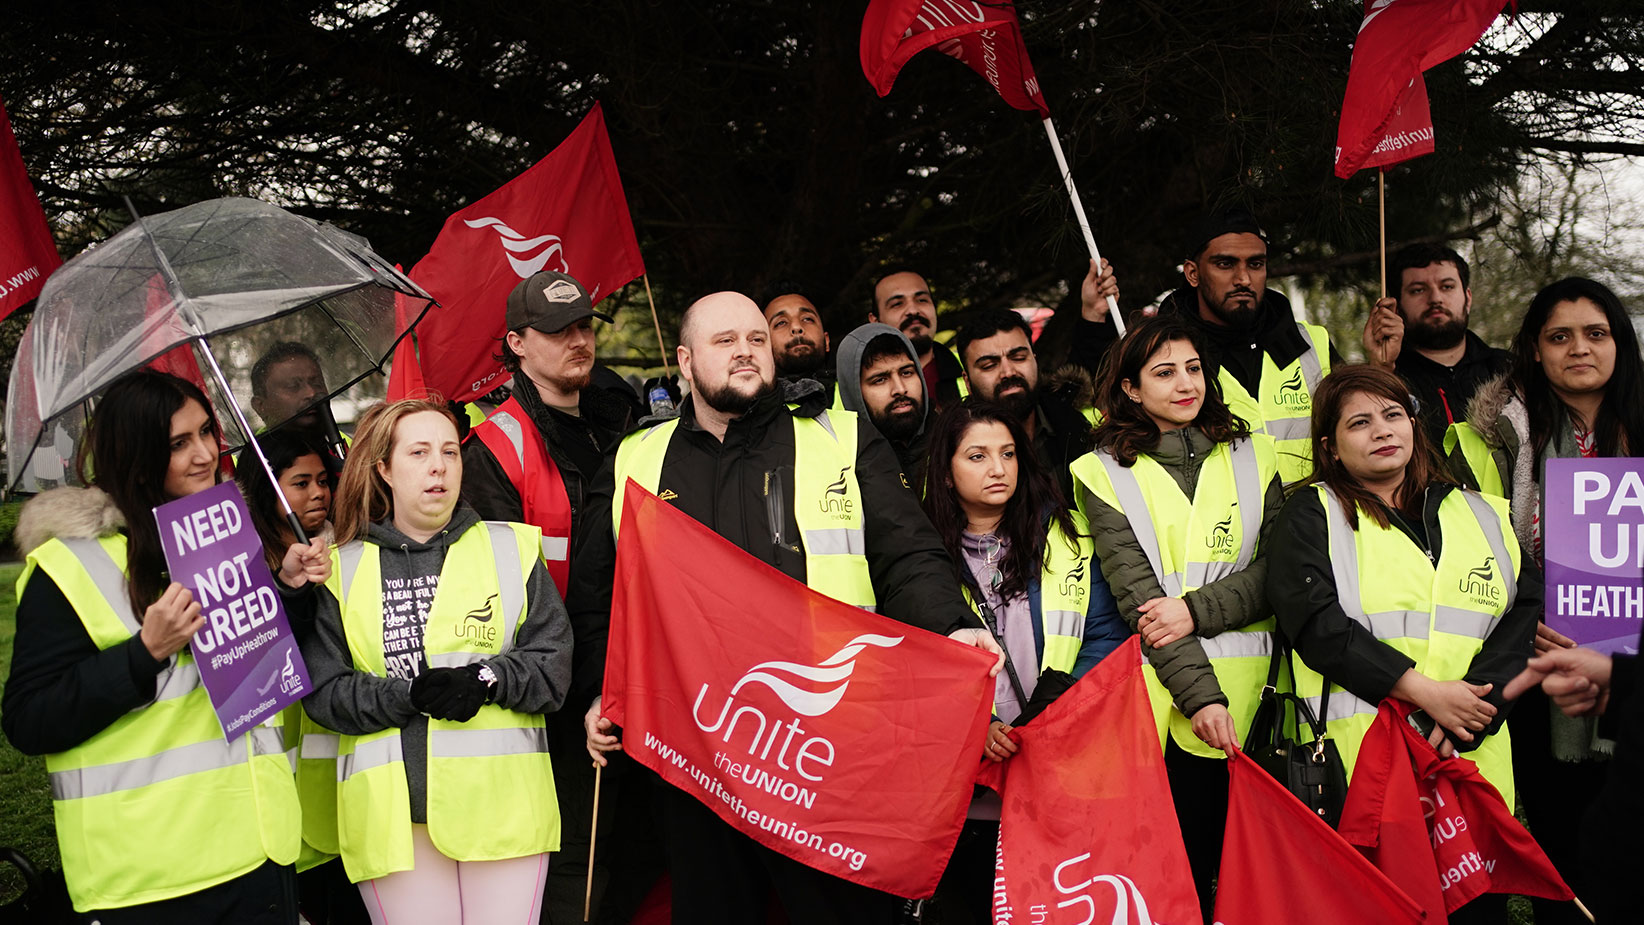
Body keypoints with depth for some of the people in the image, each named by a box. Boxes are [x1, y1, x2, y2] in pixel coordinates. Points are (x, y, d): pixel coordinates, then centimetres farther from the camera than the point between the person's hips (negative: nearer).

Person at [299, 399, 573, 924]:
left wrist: (487, 679, -15)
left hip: (503, 801, 0)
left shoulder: (511, 550, 7)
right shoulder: (343, 570, 7)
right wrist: (409, 694, -14)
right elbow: (322, 692, 0)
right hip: (393, 813, 0)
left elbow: (554, 664, 2)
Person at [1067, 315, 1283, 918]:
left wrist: (1197, 611, -11)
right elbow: (1137, 596, -6)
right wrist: (1198, 693, -15)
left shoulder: (1252, 456, 12)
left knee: (1205, 862, 1)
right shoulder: (1104, 473, 3)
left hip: (1240, 694, 2)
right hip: (1153, 693, -1)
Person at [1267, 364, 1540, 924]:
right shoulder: (1312, 515, 5)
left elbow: (1527, 611, 5)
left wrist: (1470, 709, -10)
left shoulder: (1481, 516, 16)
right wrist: (1424, 692, -15)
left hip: (1470, 761, 4)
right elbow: (1315, 620, -9)